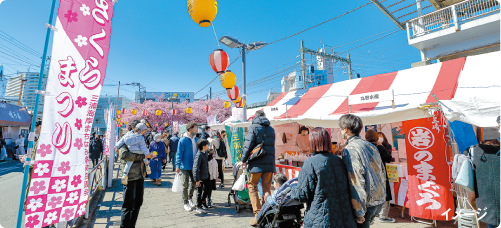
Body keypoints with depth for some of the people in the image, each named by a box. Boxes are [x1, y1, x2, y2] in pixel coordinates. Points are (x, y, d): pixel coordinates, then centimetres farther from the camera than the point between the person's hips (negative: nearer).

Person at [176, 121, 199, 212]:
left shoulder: (196, 139, 5)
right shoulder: (183, 140, -13)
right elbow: (179, 153, -12)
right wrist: (177, 165, -16)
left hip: (194, 166, 6)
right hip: (185, 166, -6)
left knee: (194, 183, 15)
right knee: (185, 185, 4)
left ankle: (190, 198, 38)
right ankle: (186, 203, 19)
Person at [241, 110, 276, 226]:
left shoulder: (254, 127, -3)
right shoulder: (271, 129, 12)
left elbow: (248, 145, -9)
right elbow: (272, 146, 15)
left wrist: (244, 160, -2)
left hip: (256, 164, -4)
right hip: (269, 164, 5)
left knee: (252, 187, 6)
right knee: (267, 188, 12)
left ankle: (258, 214, -1)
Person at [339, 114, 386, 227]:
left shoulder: (349, 149, -17)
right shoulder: (370, 145, 8)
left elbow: (356, 182, -21)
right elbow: (382, 172, 15)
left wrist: (359, 212, -17)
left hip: (367, 203, -8)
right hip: (379, 201, 8)